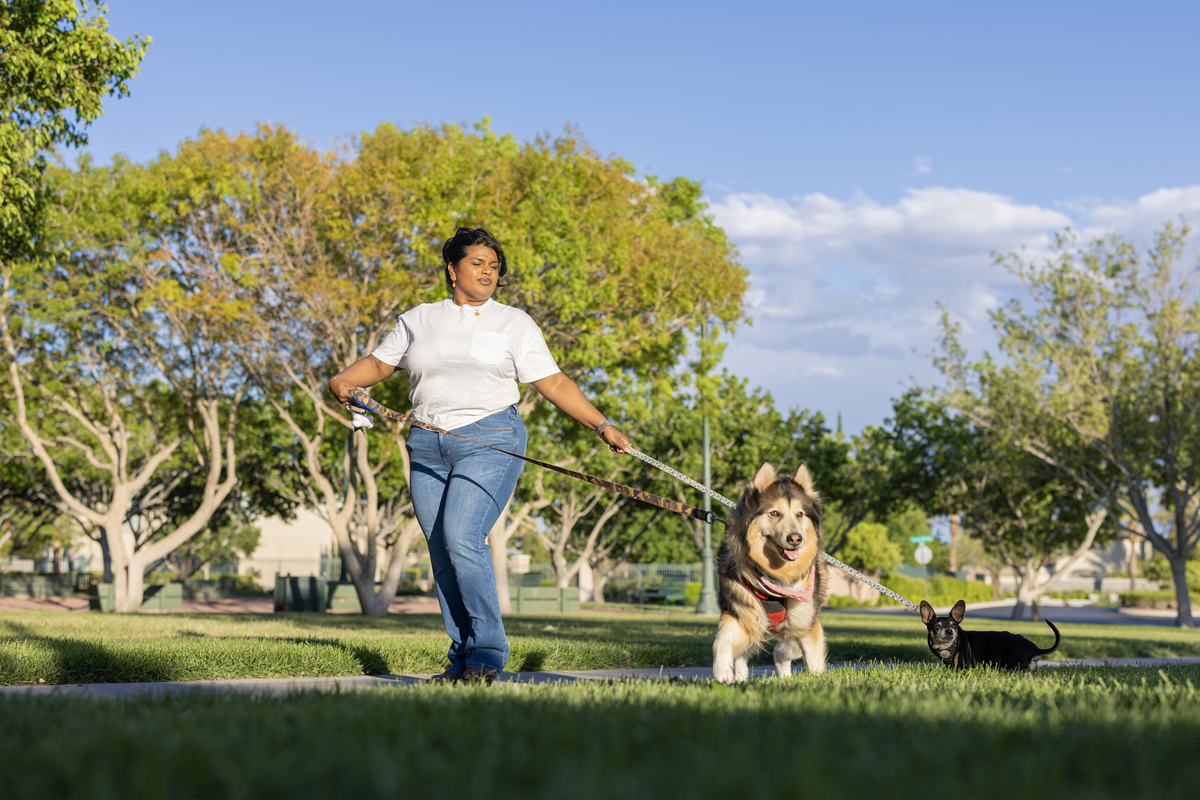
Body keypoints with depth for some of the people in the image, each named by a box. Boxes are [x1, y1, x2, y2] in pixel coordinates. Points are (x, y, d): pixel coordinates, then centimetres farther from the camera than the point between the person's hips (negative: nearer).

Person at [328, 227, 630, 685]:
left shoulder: (514, 324, 9)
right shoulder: (419, 320, 16)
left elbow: (554, 384, 5)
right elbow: (379, 363, 17)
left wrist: (603, 426, -3)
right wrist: (343, 381, -4)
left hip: (489, 443, -4)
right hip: (428, 446, 4)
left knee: (462, 537, -21)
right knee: (443, 555, 1)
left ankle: (487, 653, -13)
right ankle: (463, 658, 9)